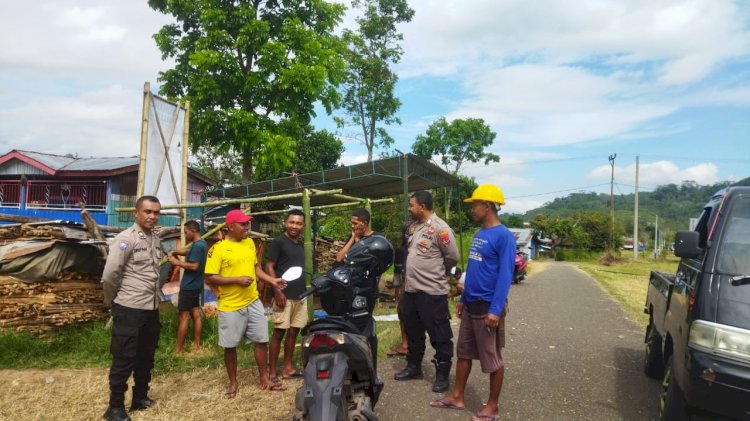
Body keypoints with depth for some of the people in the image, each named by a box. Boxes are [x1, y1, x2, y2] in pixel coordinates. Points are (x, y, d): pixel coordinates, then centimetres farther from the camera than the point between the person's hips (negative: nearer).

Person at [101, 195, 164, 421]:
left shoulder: (156, 240, 8)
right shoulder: (125, 239, -15)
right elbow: (109, 275, -16)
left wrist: (155, 296, 13)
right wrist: (112, 301, -4)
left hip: (151, 308, 7)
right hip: (129, 309, -7)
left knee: (146, 357, 17)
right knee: (124, 359, 3)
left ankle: (140, 398, 33)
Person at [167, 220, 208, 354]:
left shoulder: (197, 246, -20)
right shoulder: (202, 243, 11)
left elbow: (194, 266, -26)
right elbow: (189, 252, 19)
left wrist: (177, 262, -18)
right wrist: (175, 252, 4)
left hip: (188, 286, -10)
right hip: (196, 285, 10)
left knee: (184, 317, -4)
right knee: (196, 314, 12)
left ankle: (178, 350, 1)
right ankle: (196, 345, 18)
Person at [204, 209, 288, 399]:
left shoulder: (249, 243, 7)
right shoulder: (218, 248, -12)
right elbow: (210, 278, -14)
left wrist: (272, 281, 4)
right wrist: (237, 280, -21)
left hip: (253, 302, 5)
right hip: (230, 306, -5)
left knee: (262, 340, 9)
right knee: (230, 346, 8)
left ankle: (264, 379, 23)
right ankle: (233, 382, 26)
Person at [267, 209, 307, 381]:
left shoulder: (302, 244, 13)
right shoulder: (278, 242, -7)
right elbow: (269, 267, -10)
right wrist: (277, 291, -17)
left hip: (300, 296, 7)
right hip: (284, 295, -7)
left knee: (293, 331, 11)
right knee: (279, 332, -4)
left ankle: (287, 368, 21)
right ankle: (272, 372, 4)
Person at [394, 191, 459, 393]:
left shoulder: (439, 228, -16)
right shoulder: (413, 226, 10)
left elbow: (452, 257, -12)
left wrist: (437, 273, 1)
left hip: (432, 292, -9)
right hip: (411, 289, 9)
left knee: (440, 336, 3)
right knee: (413, 332, 20)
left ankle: (442, 374, 15)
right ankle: (413, 367, 35)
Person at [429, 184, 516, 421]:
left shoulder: (503, 236, -16)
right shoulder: (479, 234, 11)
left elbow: (505, 275, -20)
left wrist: (495, 310, -24)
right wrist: (463, 298, 18)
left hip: (488, 307, -8)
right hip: (471, 305, 9)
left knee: (492, 359, 5)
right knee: (463, 352, 16)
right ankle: (456, 397, 28)